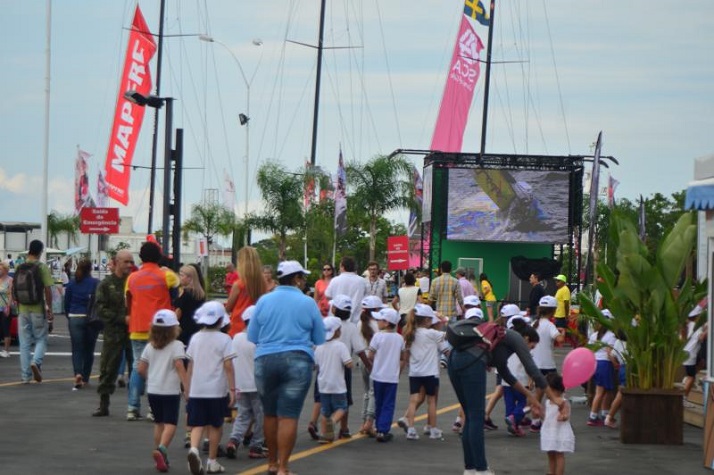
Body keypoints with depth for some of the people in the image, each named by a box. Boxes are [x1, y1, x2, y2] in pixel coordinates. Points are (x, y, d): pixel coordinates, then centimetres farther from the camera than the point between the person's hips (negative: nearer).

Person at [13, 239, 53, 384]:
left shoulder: (19, 268, 4)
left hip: (23, 311, 4)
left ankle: (25, 376, 7)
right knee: (41, 339, 10)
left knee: (24, 343, 8)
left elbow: (14, 291, 7)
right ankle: (36, 361, -16)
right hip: (38, 310, -4)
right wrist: (49, 308, -3)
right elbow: (47, 290, -11)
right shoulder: (42, 268, -9)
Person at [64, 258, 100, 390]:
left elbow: (66, 302, 6)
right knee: (89, 350, 12)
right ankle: (85, 379, 17)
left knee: (77, 349, 1)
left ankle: (78, 373, -22)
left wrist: (69, 317, 19)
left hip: (74, 319, 1)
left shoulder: (72, 283, 2)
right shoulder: (96, 283, -4)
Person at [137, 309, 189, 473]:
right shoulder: (176, 346, -7)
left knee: (159, 423, 16)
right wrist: (187, 386, -19)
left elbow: (141, 369, 5)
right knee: (170, 423, -5)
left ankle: (161, 458, 19)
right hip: (170, 391, -5)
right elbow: (179, 366, -18)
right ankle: (161, 449, -29)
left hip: (153, 390, 5)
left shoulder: (150, 346, 7)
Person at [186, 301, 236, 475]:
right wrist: (232, 389, -7)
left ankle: (193, 449, -25)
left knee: (197, 424, 3)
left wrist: (189, 389, 19)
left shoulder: (196, 338, 8)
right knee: (215, 426, 10)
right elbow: (228, 366, -11)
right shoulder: (224, 339, -6)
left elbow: (190, 365, 11)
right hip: (217, 390, -3)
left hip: (196, 390, 3)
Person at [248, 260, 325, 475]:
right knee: (289, 416, -2)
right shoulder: (308, 303, 0)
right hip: (297, 361, -2)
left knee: (269, 414, 15)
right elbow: (320, 340, 5)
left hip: (265, 361, 2)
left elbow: (251, 336, 7)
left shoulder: (264, 301, 4)